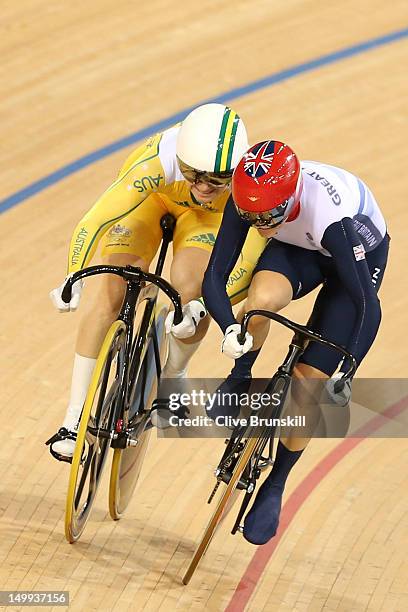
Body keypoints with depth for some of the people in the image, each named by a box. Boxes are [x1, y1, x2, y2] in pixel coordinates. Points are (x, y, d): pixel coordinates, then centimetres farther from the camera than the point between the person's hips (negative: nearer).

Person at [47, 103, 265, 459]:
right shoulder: (160, 161, -42)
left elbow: (247, 263, -32)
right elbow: (96, 220, -41)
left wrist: (203, 305, -42)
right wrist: (73, 281, -51)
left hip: (207, 216, 1)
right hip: (152, 195, -1)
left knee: (189, 291, -23)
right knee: (114, 294, -16)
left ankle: (172, 377, 10)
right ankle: (74, 419, -7)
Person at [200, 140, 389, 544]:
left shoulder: (329, 216, -43)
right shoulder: (248, 200, -31)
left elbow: (367, 303, -33)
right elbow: (214, 278, -28)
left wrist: (345, 373, -33)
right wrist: (230, 329, -46)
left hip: (360, 255, -3)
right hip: (299, 249, 3)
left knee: (307, 380, -8)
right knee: (261, 297, -33)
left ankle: (274, 488, 12)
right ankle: (240, 379, -3)